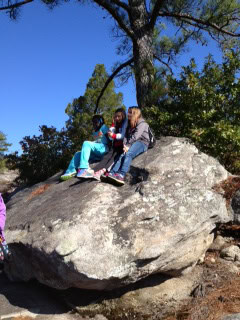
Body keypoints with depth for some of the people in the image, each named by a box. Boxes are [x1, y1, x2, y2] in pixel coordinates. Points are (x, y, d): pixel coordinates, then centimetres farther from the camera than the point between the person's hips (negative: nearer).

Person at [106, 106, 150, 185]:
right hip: (133, 143, 6)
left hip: (141, 142, -6)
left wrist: (128, 146, -17)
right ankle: (111, 173, -40)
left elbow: (135, 136, -12)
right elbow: (126, 136, 13)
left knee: (128, 154, -32)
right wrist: (125, 145, -6)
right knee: (122, 155, -22)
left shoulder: (142, 123, 1)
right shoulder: (130, 124, 25)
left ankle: (121, 175, -48)